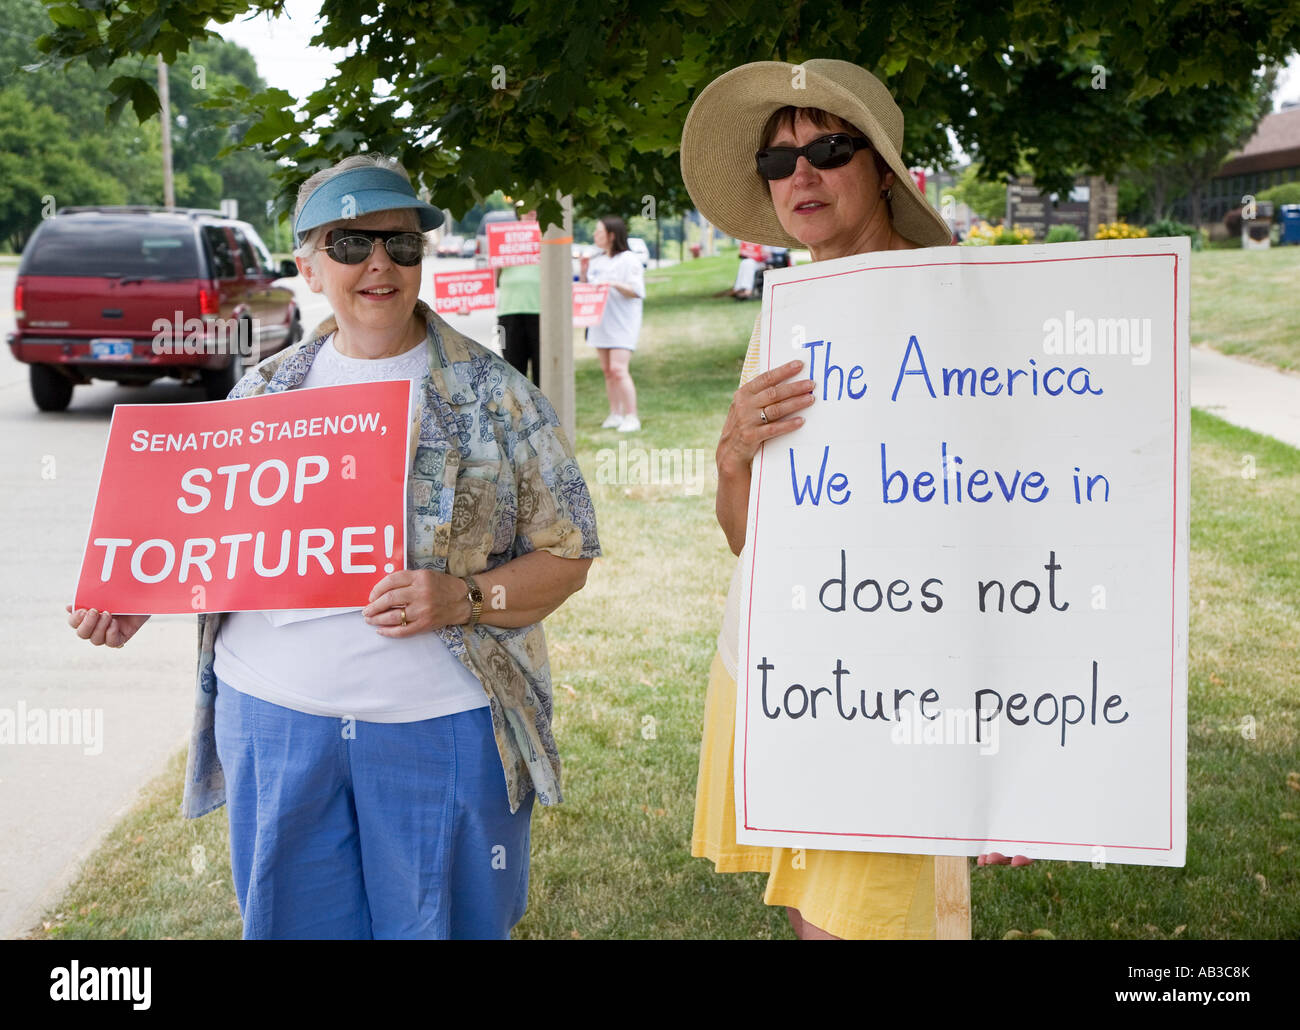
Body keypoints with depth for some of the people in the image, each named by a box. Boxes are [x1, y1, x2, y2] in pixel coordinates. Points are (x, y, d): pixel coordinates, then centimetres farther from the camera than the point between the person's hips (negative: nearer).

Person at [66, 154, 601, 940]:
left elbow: (566, 555, -2)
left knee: (439, 923, 8)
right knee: (294, 921, 13)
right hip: (272, 719, 3)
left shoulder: (496, 395, -2)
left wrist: (462, 599, -19)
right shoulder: (265, 393, 8)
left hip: (441, 726, -2)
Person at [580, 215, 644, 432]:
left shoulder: (629, 260, -5)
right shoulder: (596, 261, 16)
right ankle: (615, 414, 14)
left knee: (618, 369, -15)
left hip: (622, 323, -7)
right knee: (607, 370, 7)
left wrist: (615, 285, -25)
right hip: (601, 323, 7)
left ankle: (631, 417, -13)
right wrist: (583, 274, 4)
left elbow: (637, 291, -13)